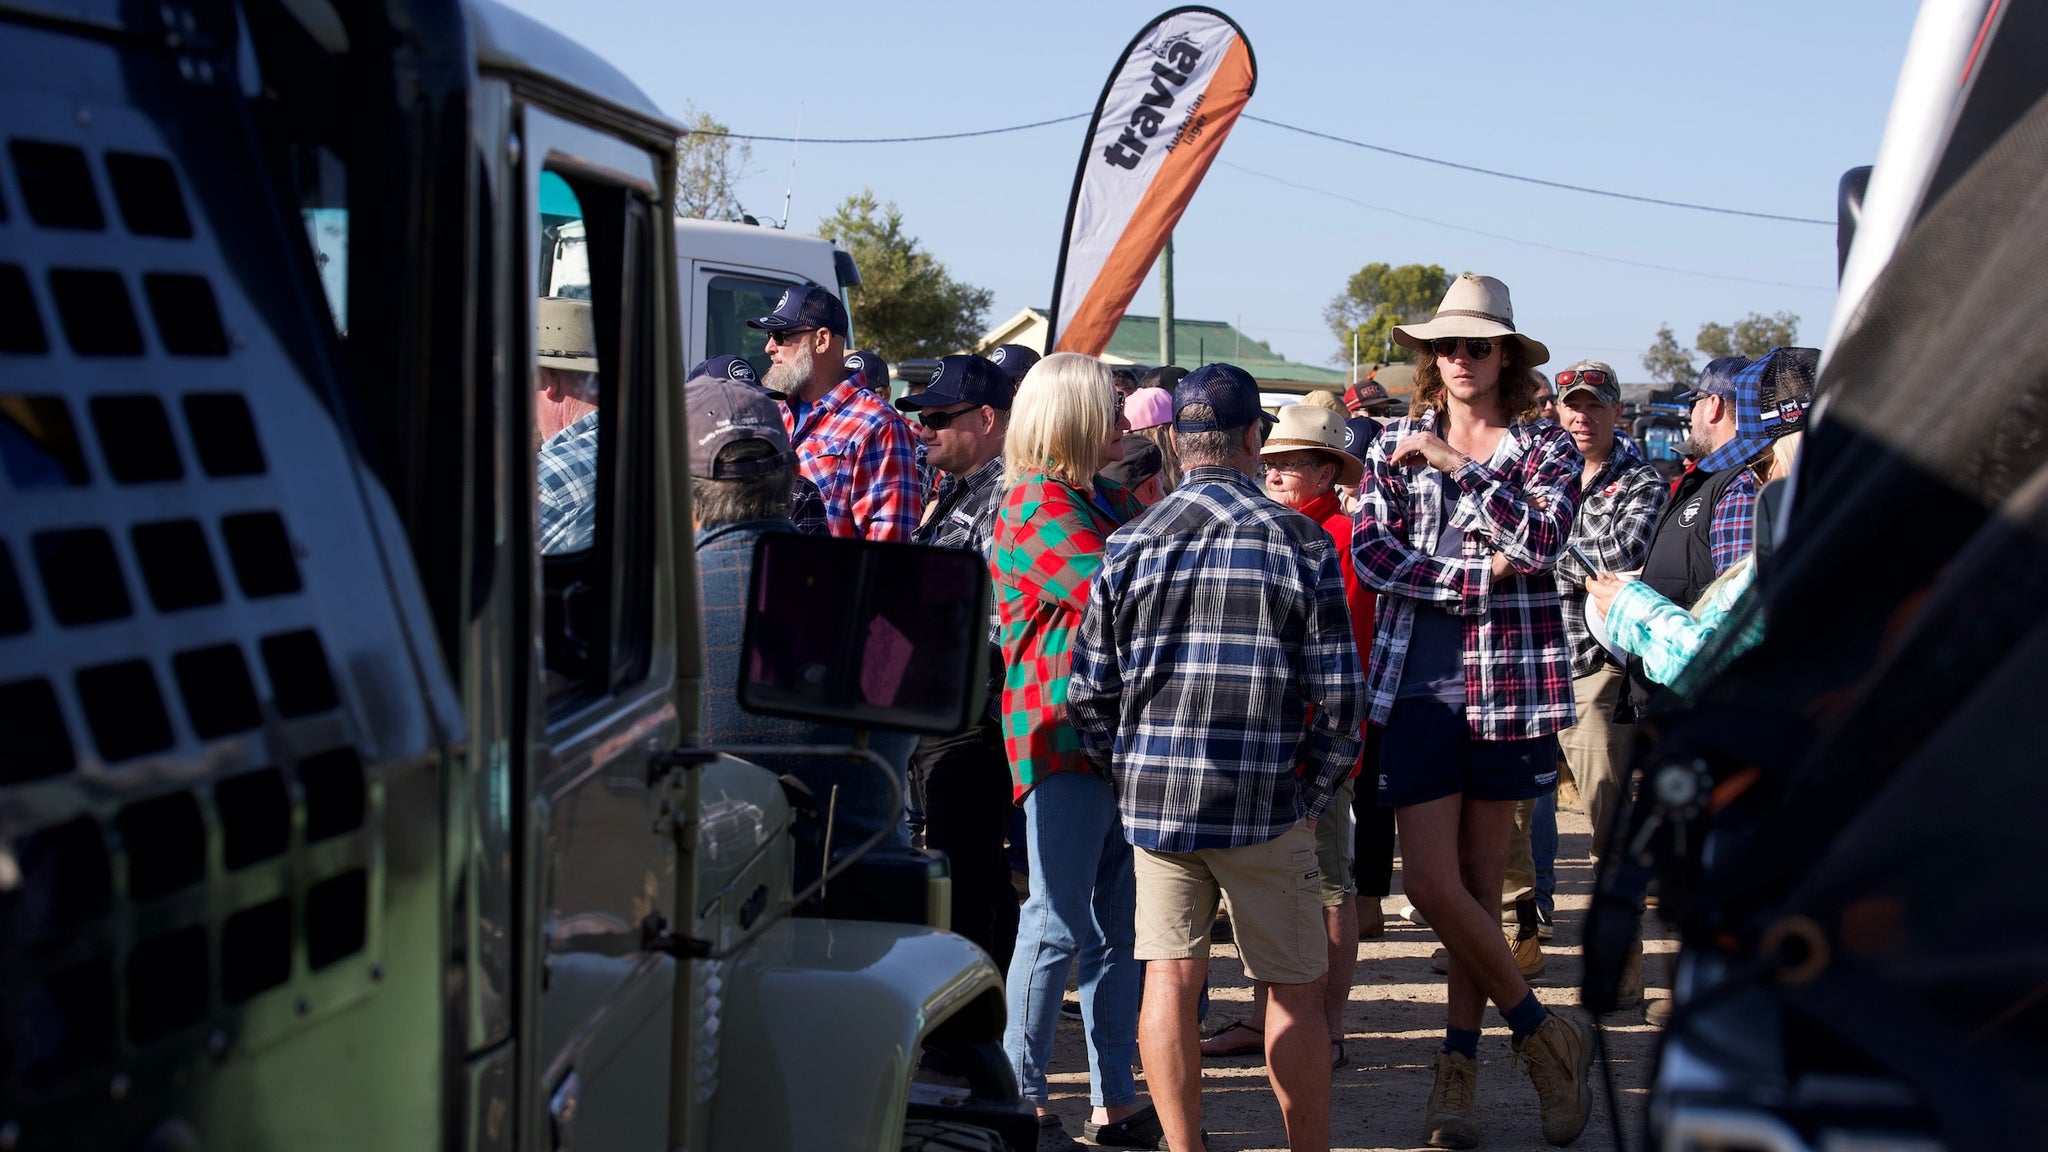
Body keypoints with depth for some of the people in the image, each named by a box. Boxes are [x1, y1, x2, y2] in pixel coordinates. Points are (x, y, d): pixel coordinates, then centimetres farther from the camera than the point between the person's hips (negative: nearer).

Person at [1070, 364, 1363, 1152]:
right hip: (1266, 801, -2)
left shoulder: (1131, 544, 5)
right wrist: (1315, 799, 7)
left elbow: (1088, 692, 5)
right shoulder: (1300, 542, -2)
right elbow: (1338, 695, -3)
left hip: (1154, 798, 2)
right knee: (1294, 991, 7)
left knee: (1169, 981, 5)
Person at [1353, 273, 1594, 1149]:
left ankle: (1461, 1060, 19)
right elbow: (1370, 550, -2)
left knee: (1480, 883, 6)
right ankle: (1542, 1033, 10)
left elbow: (1540, 541, -14)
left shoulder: (1546, 447, 3)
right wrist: (1473, 575, -13)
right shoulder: (1397, 441, 9)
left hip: (1509, 682, -1)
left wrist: (1462, 466, -17)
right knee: (1430, 881, -7)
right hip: (1417, 683, 1)